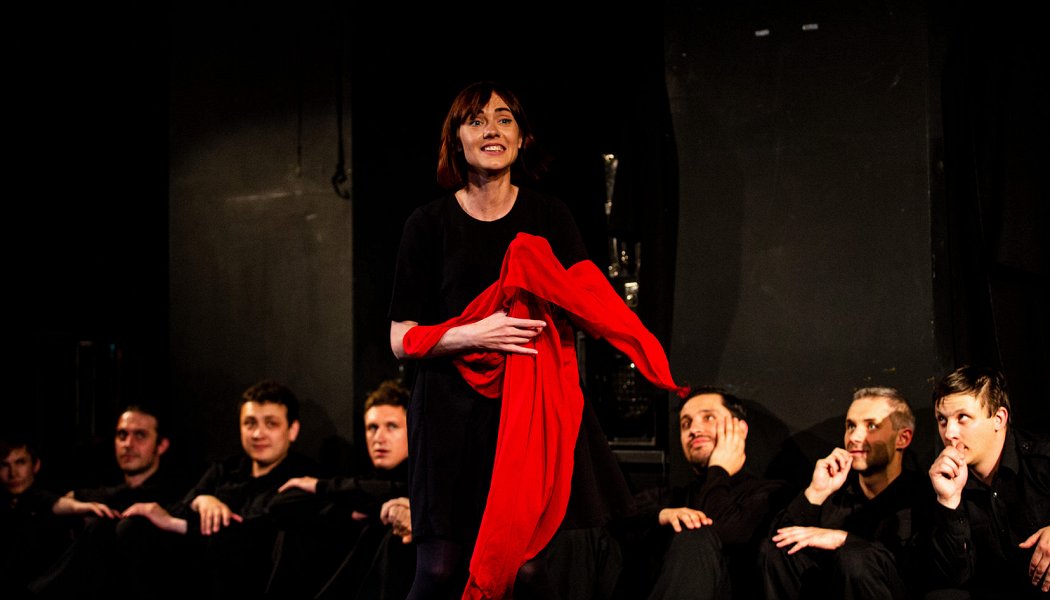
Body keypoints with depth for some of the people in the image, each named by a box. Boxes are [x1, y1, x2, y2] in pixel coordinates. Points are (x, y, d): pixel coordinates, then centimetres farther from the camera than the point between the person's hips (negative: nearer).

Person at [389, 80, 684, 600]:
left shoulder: (549, 216, 10)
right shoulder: (429, 224, 4)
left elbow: (587, 303, 0)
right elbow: (402, 339, 1)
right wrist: (474, 334, -15)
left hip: (535, 408, 2)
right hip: (454, 415, -1)